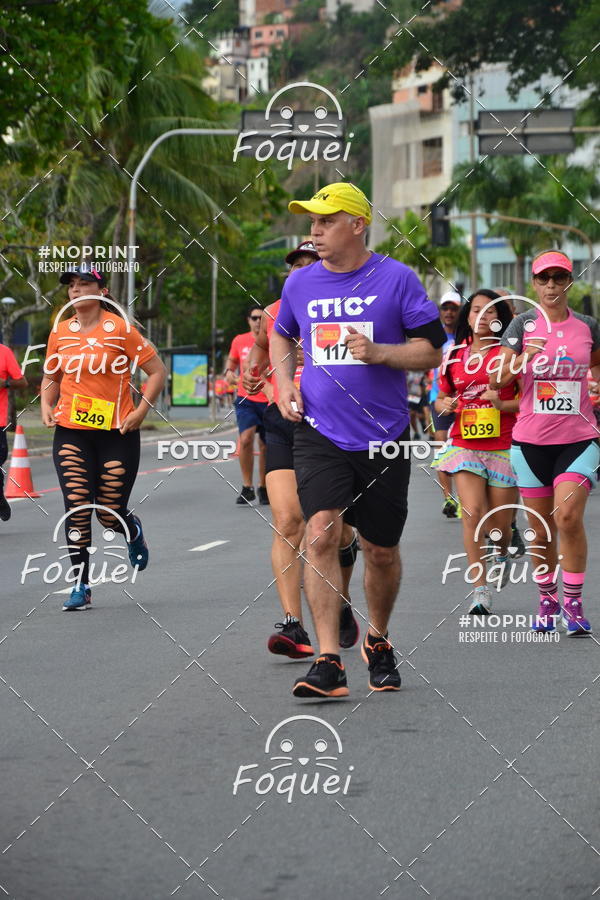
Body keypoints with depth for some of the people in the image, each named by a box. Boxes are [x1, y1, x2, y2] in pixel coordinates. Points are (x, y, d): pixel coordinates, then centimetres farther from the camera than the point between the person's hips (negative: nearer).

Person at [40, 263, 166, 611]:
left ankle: (134, 532, 37)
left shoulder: (119, 328, -6)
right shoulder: (60, 331, 6)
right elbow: (51, 376, 22)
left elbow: (157, 371, -2)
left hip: (117, 432, -3)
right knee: (77, 506, -11)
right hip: (71, 432, 3)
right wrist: (47, 404, 3)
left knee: (110, 513, 0)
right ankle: (81, 585, -3)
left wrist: (142, 410, -12)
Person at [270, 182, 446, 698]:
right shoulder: (300, 284, 5)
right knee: (321, 535, -17)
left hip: (383, 437, -1)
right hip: (319, 434, 1)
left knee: (381, 552, 9)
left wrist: (378, 353, -18)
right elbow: (282, 335, 25)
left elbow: (431, 351, -3)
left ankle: (378, 641, 35)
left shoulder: (396, 279, -4)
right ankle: (328, 663, -18)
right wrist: (284, 382, 8)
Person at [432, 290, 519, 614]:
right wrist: (444, 405, -1)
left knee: (499, 523, 6)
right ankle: (480, 588, -11)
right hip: (464, 444, 2)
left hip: (503, 446, -2)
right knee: (472, 513, -16)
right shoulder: (453, 356, 10)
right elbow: (441, 398, 22)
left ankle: (502, 554, 43)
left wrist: (503, 405, -18)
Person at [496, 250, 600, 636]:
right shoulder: (524, 324, 0)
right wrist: (518, 361, -25)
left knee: (568, 516, -18)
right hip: (532, 440, 1)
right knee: (540, 530, 6)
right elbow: (499, 379, -7)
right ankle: (547, 600, 24)